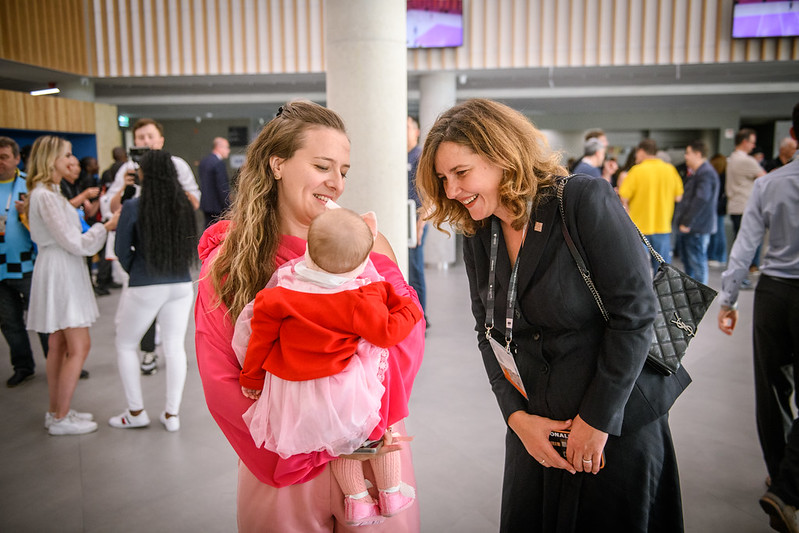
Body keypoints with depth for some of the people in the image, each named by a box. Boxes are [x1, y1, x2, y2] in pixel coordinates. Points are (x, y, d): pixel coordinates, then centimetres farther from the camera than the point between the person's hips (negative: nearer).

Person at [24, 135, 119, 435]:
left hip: (61, 270, 11)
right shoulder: (46, 196, -16)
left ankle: (56, 412, 23)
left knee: (59, 345, 14)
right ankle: (61, 419, 3)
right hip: (60, 272, -11)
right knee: (79, 347, -6)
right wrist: (107, 227, -9)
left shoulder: (48, 192, 15)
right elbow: (73, 242, -17)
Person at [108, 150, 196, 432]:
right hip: (181, 285, 3)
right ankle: (172, 414, 18)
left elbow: (122, 250, -3)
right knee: (175, 347, 11)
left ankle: (136, 412, 23)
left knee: (125, 345, 17)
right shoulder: (184, 205, -3)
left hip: (144, 287, -3)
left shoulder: (133, 207, -12)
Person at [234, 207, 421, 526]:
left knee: (340, 439, 27)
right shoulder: (361, 299, -19)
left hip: (294, 394, 4)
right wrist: (409, 309, 11)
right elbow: (387, 332, -9)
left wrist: (251, 378, 15)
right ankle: (391, 494, 36)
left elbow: (260, 338, -1)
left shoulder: (278, 295, -10)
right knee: (381, 426, 23)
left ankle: (357, 500, 35)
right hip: (346, 388, -3)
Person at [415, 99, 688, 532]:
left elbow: (635, 312, -18)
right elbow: (489, 335, 6)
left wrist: (598, 419, -15)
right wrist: (516, 416, -6)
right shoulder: (477, 240, 2)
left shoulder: (586, 202, -17)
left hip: (618, 423, -5)